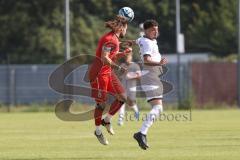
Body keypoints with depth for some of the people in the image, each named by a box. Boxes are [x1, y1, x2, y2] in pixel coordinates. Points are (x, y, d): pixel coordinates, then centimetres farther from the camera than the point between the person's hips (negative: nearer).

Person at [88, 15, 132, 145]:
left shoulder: (114, 39, 12)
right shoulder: (110, 39, -18)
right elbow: (104, 58, -26)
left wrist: (123, 53, 6)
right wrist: (118, 68, -28)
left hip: (108, 72, 10)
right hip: (99, 72, -10)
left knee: (122, 98, 4)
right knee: (101, 103, -3)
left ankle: (107, 120, 18)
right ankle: (98, 131, 10)